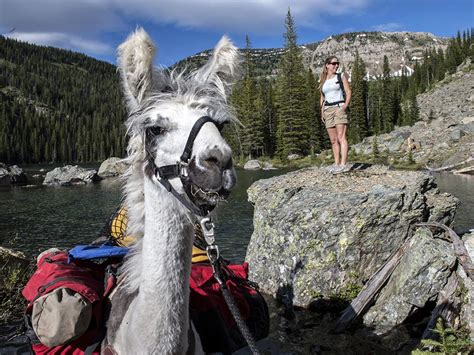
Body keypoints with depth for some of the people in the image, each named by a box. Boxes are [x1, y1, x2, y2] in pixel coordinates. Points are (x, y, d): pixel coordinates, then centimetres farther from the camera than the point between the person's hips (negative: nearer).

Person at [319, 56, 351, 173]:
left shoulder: (341, 76, 7)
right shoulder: (322, 81, 16)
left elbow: (348, 92, 1)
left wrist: (345, 106, -14)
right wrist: (322, 112, 9)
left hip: (339, 108, -4)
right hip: (327, 110, 4)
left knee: (341, 137, -14)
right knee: (333, 140, 4)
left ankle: (343, 164, -20)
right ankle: (336, 163, 8)